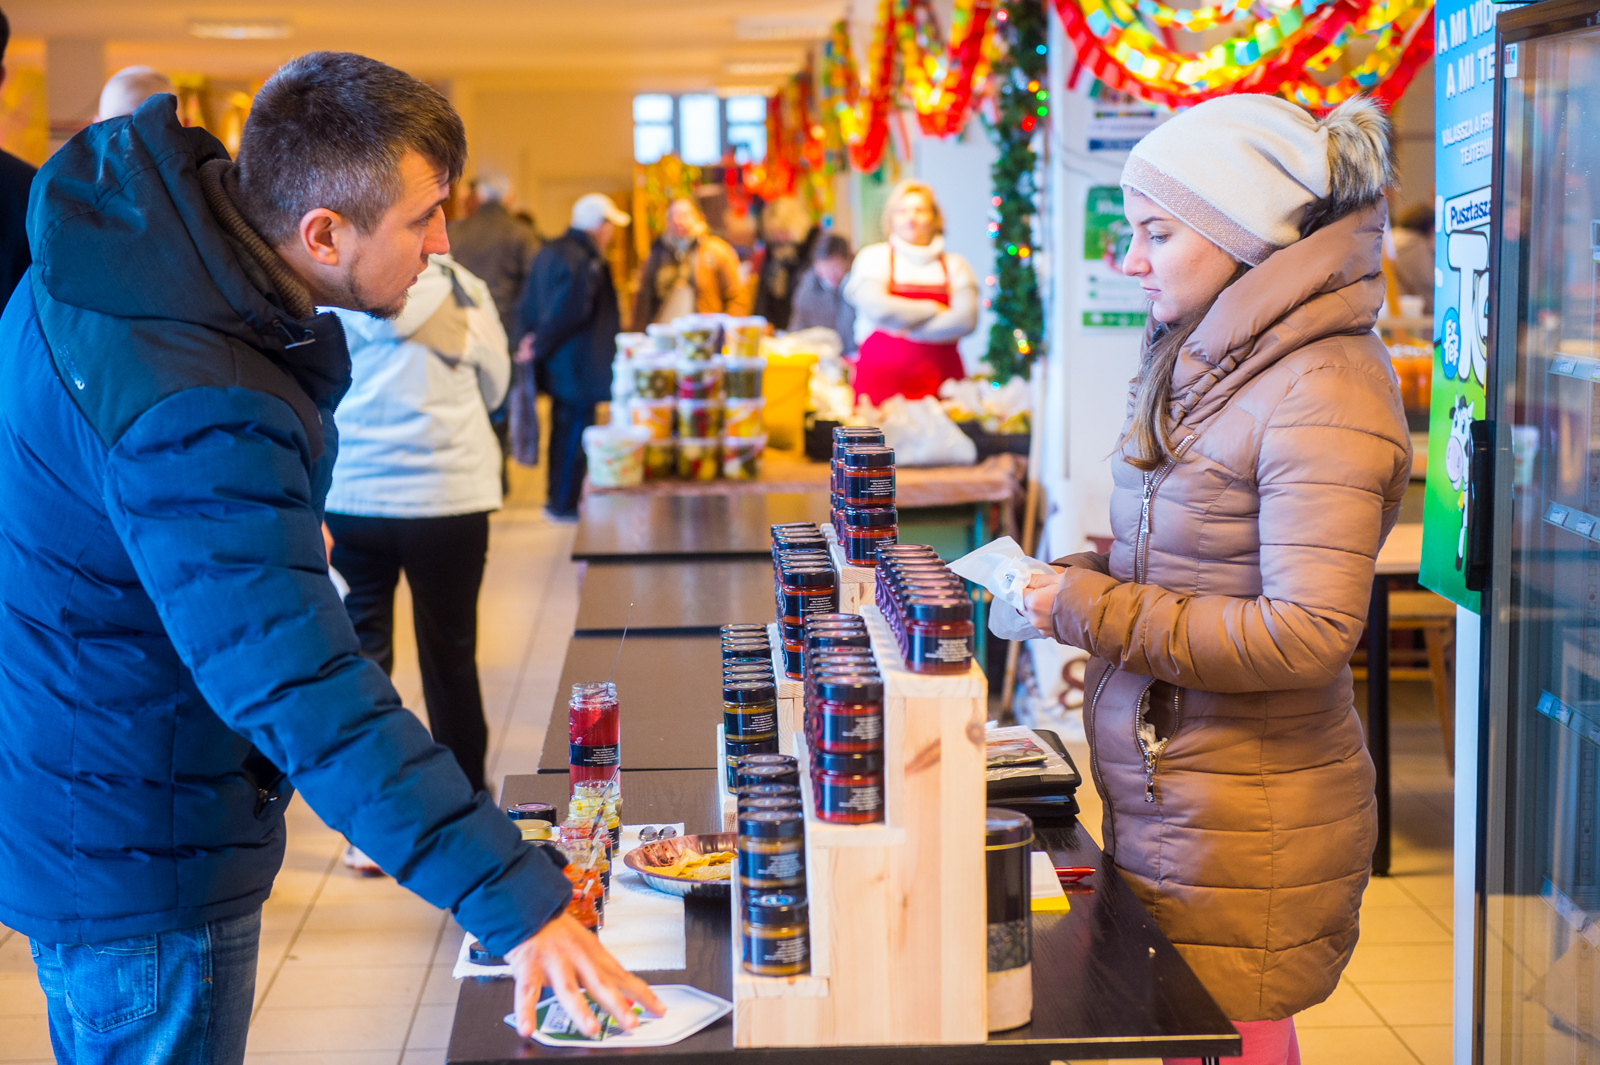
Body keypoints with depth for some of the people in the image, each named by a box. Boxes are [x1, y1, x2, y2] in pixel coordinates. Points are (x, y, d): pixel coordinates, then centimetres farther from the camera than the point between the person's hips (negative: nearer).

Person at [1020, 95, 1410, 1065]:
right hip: (1159, 800, 8)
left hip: (1249, 830, -8)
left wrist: (1089, 609, -19)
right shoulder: (1207, 364, 10)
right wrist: (1066, 578, 2)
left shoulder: (1322, 394, -19)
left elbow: (1304, 635, -25)